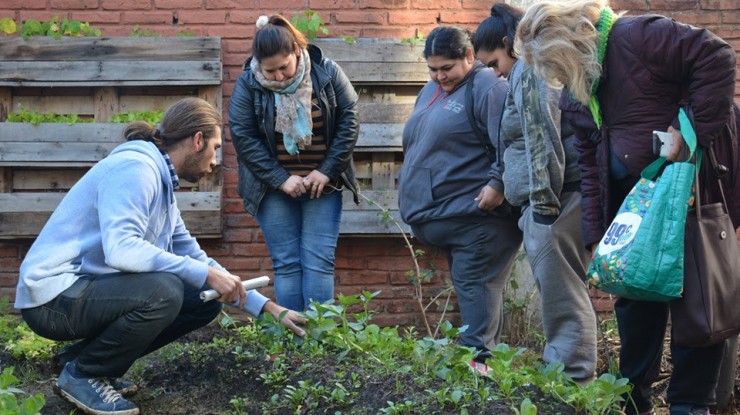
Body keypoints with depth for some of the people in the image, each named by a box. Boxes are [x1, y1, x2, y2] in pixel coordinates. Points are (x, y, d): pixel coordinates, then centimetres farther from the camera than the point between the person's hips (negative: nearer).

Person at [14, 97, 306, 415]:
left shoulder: (162, 181, 12)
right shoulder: (136, 167, -18)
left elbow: (195, 259, 17)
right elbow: (120, 249, -32)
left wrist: (269, 308, 13)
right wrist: (206, 274, -27)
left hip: (92, 290, 9)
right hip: (55, 295, -9)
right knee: (163, 291, -31)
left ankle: (89, 356, 11)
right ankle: (81, 374, -7)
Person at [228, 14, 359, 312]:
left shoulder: (326, 72, -6)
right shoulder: (248, 84, -8)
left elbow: (349, 121, -3)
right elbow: (243, 136, -9)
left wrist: (327, 171, -9)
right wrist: (281, 179, -14)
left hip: (322, 186, 0)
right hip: (275, 189, 0)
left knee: (319, 263, -4)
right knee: (286, 264, 0)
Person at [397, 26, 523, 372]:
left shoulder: (487, 87, -11)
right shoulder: (431, 90, 18)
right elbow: (417, 143, 28)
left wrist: (498, 185, -23)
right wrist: (412, 193, 25)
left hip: (475, 213, -9)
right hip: (437, 214, 9)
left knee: (474, 284, -9)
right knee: (467, 283, 13)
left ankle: (477, 359, -9)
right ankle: (475, 352, 18)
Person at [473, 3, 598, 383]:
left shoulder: (527, 70, -6)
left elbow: (541, 139, -16)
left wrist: (544, 202, -18)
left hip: (553, 197, -10)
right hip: (566, 195, 10)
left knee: (559, 292, -9)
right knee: (563, 290, 12)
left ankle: (573, 377, -8)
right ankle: (562, 369, 18)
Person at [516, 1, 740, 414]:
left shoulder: (635, 37, -18)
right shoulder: (576, 94, 6)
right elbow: (591, 166, 10)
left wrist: (693, 129, -28)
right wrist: (597, 235, 4)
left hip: (700, 184, -8)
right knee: (637, 295, 10)